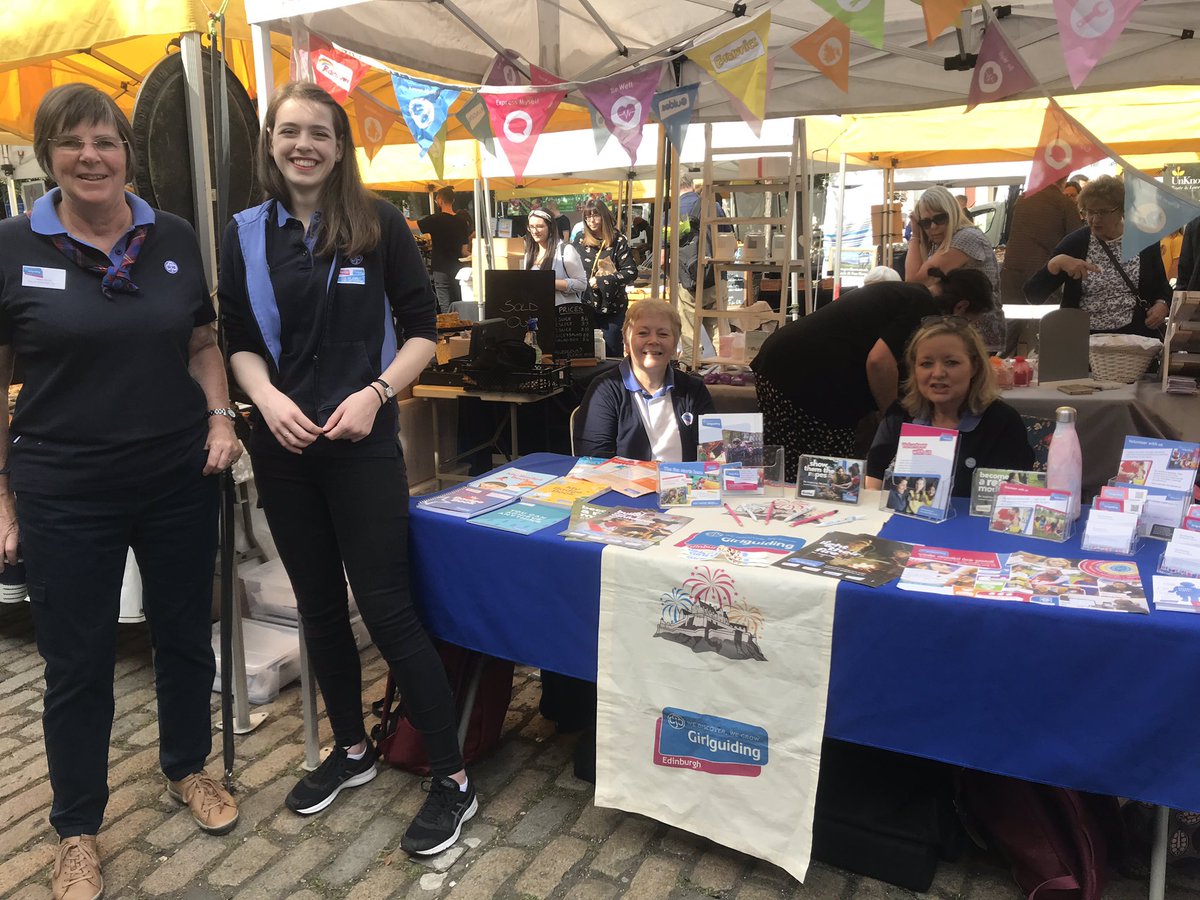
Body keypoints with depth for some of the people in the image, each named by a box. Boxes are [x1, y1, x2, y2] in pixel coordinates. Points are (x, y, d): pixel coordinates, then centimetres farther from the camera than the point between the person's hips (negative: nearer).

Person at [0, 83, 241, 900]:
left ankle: (189, 769, 41)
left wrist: (220, 417, -5)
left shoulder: (175, 239, 2)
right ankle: (78, 830, 31)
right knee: (78, 663, 10)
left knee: (186, 635, 16)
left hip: (180, 481, 3)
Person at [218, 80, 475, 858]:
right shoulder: (246, 234, 7)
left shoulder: (379, 223, -2)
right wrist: (267, 398, -10)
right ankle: (353, 749, 34)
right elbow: (240, 342, 9)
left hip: (362, 444, -4)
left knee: (388, 608, -4)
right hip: (282, 446, 4)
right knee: (319, 604, 14)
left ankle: (454, 780, 9)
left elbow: (422, 328, -2)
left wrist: (376, 393, -16)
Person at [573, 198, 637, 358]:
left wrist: (601, 281, -15)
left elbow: (631, 272, -10)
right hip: (586, 307, 3)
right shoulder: (580, 241, 7)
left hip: (612, 308, -3)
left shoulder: (618, 241, -3)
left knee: (611, 353, 2)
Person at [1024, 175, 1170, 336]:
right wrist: (1056, 263, -21)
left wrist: (1162, 305, -5)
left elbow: (1163, 288, 17)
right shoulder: (1075, 242, 0)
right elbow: (1033, 294, -6)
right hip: (1084, 340, -1)